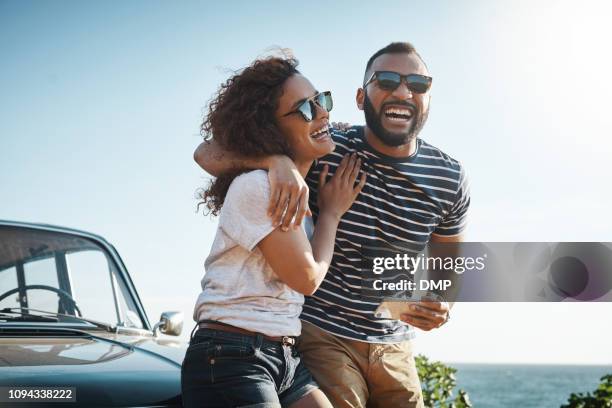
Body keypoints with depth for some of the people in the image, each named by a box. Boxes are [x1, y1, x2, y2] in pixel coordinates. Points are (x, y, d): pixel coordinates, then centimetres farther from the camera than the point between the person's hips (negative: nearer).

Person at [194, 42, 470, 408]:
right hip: (323, 336, -4)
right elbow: (208, 154, -15)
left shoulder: (450, 179, -3)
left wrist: (443, 304, -11)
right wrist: (275, 159, -35)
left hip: (396, 349, 4)